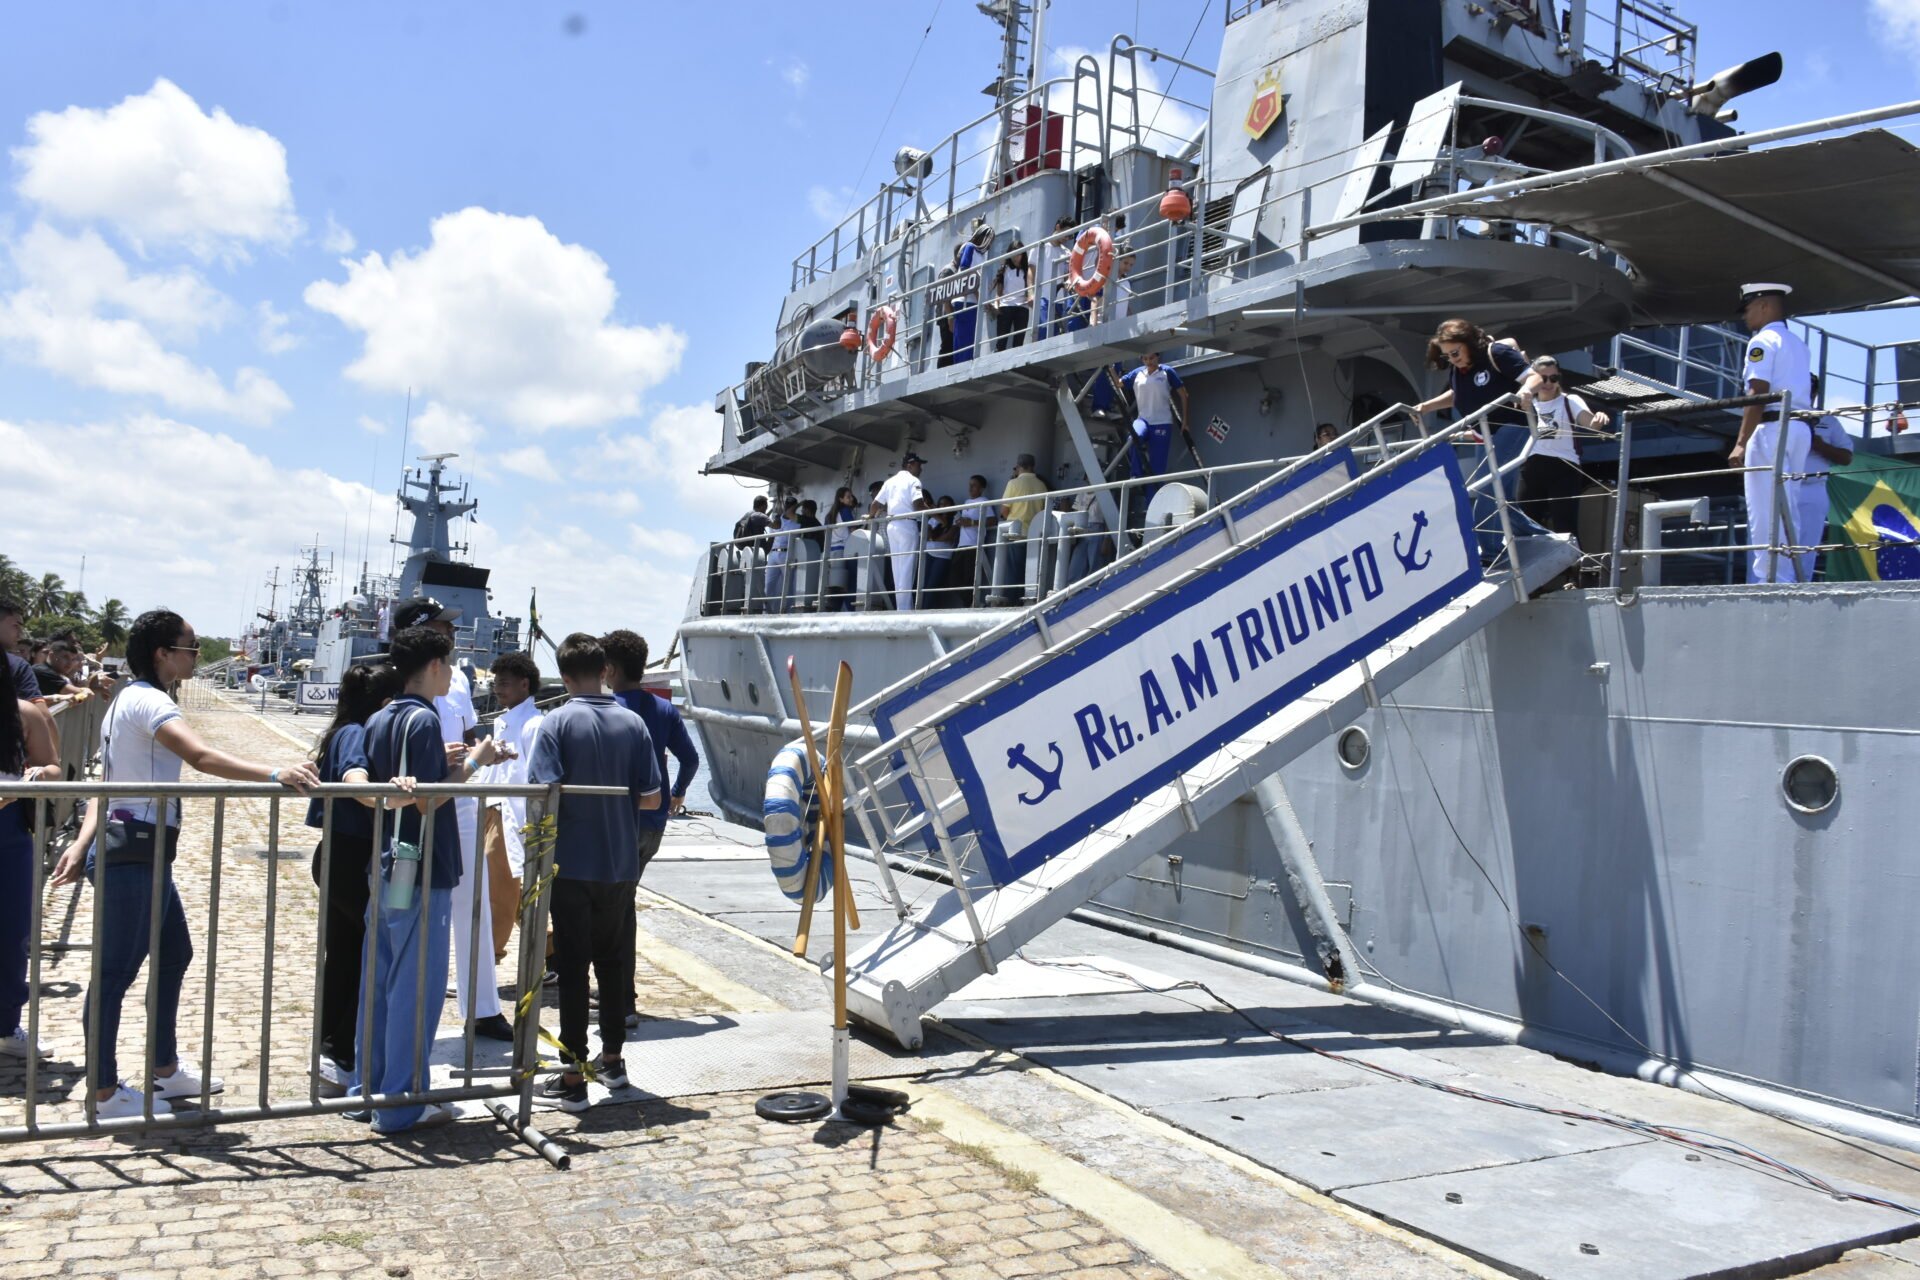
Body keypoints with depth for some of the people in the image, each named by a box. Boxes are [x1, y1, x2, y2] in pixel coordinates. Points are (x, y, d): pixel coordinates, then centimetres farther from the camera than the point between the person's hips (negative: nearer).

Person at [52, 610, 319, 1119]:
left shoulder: (130, 700, 17)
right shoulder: (148, 701, -16)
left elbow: (107, 783, 13)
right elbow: (202, 757, -32)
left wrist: (84, 843, 7)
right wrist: (275, 774, -38)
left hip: (142, 852, 11)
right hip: (135, 852, -11)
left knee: (173, 952, 19)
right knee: (116, 968, -2)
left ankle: (164, 1069, 30)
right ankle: (104, 1091, 9)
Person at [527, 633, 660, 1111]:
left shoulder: (558, 722, -9)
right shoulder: (632, 723, 1)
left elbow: (542, 794, -17)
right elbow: (651, 798, 1)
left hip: (572, 863, -3)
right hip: (621, 864, 4)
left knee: (573, 966, 2)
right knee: (612, 960, 17)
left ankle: (574, 1076, 5)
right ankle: (613, 1058, 27)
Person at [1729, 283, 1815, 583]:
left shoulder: (1763, 341, -4)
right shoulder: (1798, 344, 22)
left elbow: (1758, 394, -14)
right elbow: (1803, 394, 16)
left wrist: (1741, 443, -18)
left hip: (1772, 427, -9)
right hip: (1800, 428, 9)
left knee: (1765, 513, -10)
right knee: (1785, 512, 11)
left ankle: (1768, 579, -15)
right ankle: (1786, 578, 10)